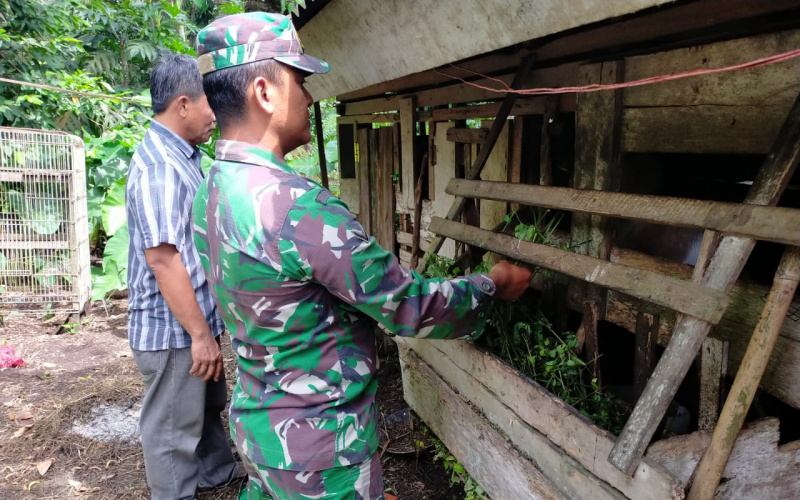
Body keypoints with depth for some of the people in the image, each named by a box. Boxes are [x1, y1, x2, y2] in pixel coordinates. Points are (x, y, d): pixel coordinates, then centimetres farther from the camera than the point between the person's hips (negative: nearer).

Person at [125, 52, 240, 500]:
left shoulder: (182, 156, 9)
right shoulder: (159, 165, -22)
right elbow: (162, 259, -26)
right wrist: (200, 333, -22)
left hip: (198, 318, 10)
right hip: (175, 329, -10)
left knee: (209, 405, 27)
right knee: (175, 427, 9)